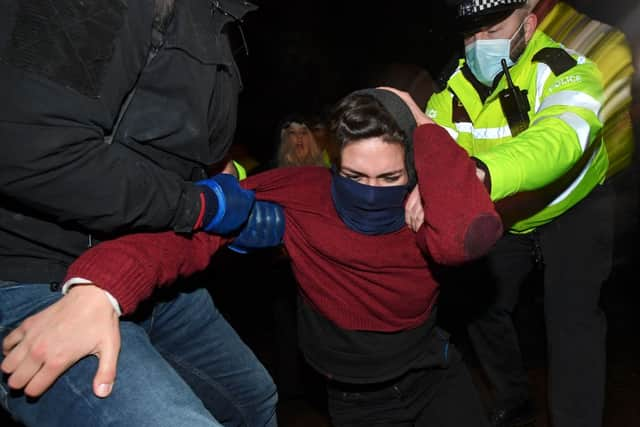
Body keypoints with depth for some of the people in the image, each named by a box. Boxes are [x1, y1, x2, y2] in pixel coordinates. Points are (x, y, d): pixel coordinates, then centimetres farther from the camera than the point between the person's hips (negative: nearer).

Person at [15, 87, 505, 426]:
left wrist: (424, 126, -35)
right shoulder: (300, 197, -24)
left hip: (435, 376, 1)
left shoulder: (424, 211, -20)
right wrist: (98, 290, -53)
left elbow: (466, 235, -46)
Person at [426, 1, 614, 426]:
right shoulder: (455, 87, -15)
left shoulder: (566, 71, -30)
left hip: (574, 208, -4)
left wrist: (479, 174, -71)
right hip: (503, 217, 5)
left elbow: (560, 138, -51)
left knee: (571, 319, -15)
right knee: (481, 306, 8)